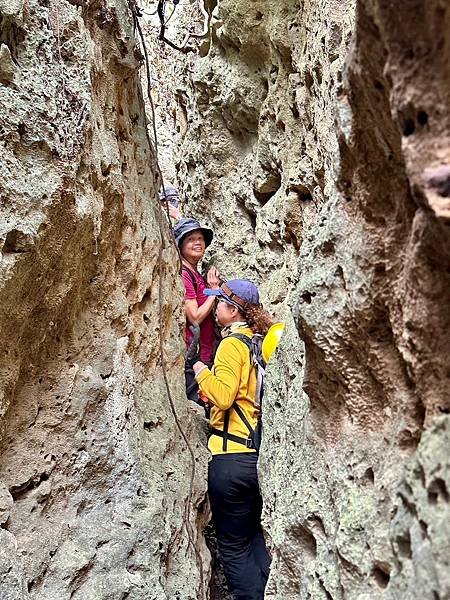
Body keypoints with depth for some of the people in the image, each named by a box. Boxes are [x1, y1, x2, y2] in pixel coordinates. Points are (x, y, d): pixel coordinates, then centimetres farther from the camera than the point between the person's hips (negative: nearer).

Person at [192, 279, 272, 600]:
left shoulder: (233, 343, -13)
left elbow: (223, 396, -23)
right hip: (260, 452, 8)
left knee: (234, 545, 6)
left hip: (232, 456, -8)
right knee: (255, 536, 21)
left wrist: (202, 372, -6)